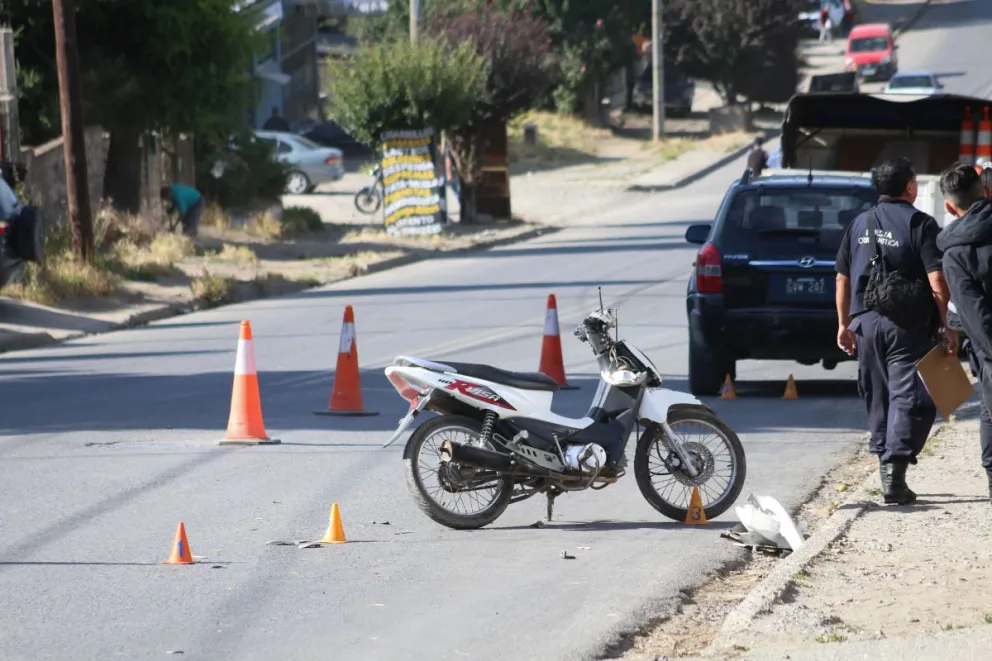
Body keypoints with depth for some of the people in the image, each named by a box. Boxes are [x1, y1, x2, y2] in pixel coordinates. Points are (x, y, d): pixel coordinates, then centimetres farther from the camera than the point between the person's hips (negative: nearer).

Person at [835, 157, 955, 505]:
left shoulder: (859, 224, 10)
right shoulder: (920, 224, -7)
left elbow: (843, 279, 15)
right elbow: (937, 282, -14)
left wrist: (844, 323, 22)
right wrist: (946, 326, -7)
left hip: (866, 322, 6)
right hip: (907, 326, -5)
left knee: (878, 397, 17)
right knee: (909, 398, -6)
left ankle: (884, 459, 23)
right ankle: (895, 466, -19)